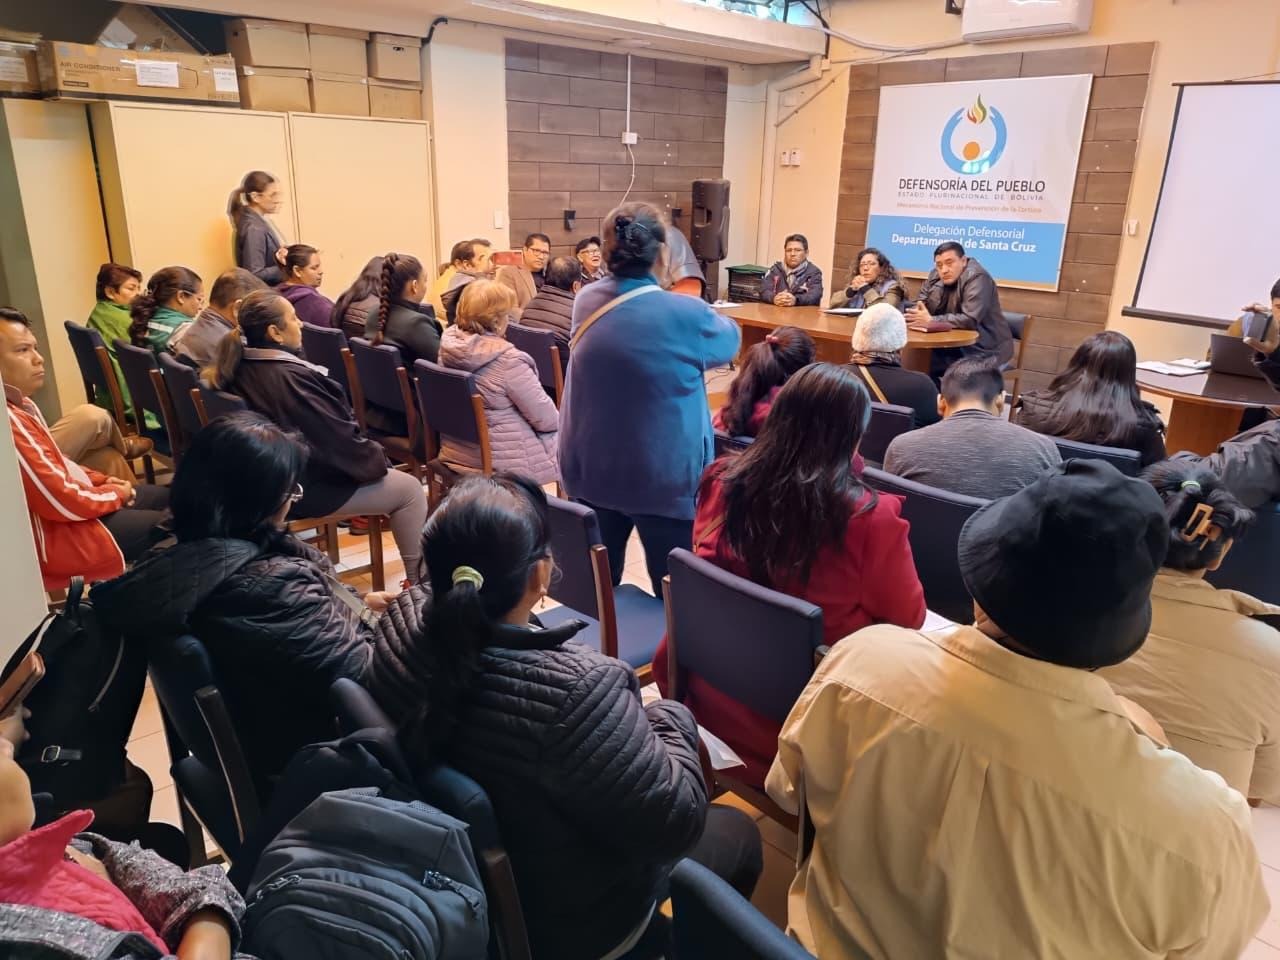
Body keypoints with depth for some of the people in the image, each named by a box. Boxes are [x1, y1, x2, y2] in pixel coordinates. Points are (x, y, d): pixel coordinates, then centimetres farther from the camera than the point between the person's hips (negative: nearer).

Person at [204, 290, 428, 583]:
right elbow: (340, 440, -23)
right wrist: (377, 459, -5)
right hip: (304, 486, -10)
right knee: (410, 489, 1)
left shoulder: (238, 369, -2)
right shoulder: (290, 378, -29)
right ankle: (418, 580, 11)